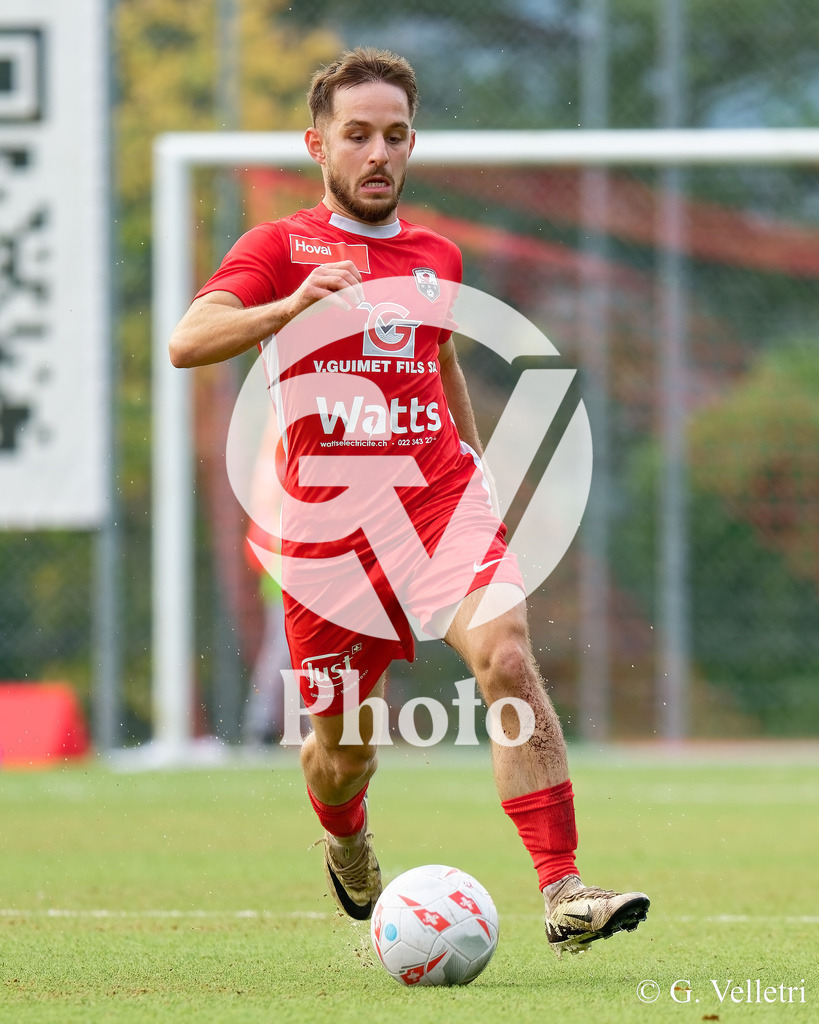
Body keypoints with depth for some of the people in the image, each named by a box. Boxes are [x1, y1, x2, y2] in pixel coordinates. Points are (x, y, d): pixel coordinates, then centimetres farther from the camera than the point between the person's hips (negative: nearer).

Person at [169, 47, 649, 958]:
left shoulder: (436, 257, 15)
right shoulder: (279, 248, 1)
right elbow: (187, 343, -15)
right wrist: (291, 305, -30)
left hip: (440, 495, 2)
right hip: (331, 519, -2)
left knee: (506, 655, -24)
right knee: (344, 746, 7)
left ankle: (564, 894, -29)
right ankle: (346, 845, 45)